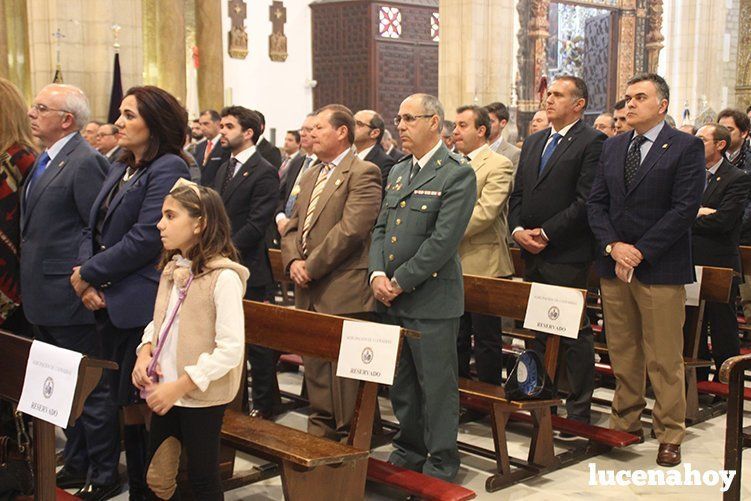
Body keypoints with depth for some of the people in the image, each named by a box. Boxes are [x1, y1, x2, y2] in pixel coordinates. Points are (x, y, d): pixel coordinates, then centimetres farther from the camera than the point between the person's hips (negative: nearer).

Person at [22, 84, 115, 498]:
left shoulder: (85, 162, -16)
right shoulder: (45, 161, 14)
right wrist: (31, 285, 15)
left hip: (71, 300, -10)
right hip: (44, 300, 10)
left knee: (91, 390, 3)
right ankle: (75, 465, 34)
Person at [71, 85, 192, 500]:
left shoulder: (168, 168, -10)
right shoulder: (119, 170, 17)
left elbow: (145, 238, -18)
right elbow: (95, 230, 15)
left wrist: (88, 274, -11)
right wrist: (83, 274, -4)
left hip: (143, 306, -8)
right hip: (109, 305, 8)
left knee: (146, 403, -2)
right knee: (127, 405, 14)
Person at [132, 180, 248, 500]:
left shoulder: (223, 276, -19)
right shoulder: (171, 268, 6)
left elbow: (231, 348, -22)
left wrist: (181, 386, -21)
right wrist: (145, 351, -3)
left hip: (202, 396, -7)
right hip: (166, 391, 7)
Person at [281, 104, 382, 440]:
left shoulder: (363, 173, -10)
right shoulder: (310, 175, 18)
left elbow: (350, 230, -19)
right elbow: (292, 227, 18)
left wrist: (311, 267, -15)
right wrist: (293, 261, -2)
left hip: (344, 295, -8)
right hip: (310, 294, 9)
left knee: (345, 372, -2)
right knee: (315, 371, 17)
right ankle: (319, 434, 29)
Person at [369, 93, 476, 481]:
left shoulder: (457, 175, -11)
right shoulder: (397, 172, 15)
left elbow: (443, 241, -18)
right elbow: (380, 229, 14)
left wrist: (400, 282, -15)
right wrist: (377, 274, -3)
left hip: (431, 300, -7)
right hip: (391, 301, 8)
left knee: (437, 386, 3)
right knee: (400, 383, 17)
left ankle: (440, 463, 17)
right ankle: (409, 448, 34)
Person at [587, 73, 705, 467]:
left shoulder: (686, 148, -4)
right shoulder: (612, 147, 13)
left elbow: (685, 208, -12)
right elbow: (596, 203, 10)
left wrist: (640, 252, -14)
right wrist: (613, 246, -7)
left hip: (660, 269, -5)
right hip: (614, 267, 5)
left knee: (665, 358, 1)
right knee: (622, 354, 12)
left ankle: (669, 435, 12)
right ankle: (625, 423, 23)